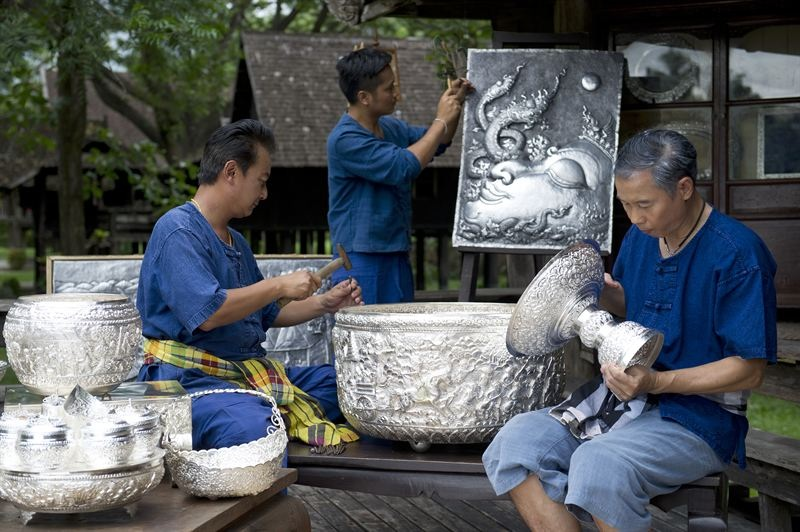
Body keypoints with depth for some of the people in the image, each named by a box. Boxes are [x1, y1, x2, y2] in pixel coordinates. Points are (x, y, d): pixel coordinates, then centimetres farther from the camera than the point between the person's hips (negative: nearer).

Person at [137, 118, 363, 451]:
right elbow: (206, 314, -22)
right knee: (257, 431, -37)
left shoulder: (237, 242, 22)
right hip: (189, 378, -9)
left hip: (248, 371, 10)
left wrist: (323, 304, 15)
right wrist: (280, 286, -14)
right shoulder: (177, 231, -10)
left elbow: (267, 314, 29)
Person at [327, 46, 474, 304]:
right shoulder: (345, 140, -17)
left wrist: (455, 104, 9)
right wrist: (441, 120, -12)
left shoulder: (391, 128, 9)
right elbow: (404, 166, -23)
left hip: (397, 259, 8)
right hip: (362, 264, -8)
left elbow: (436, 144, 27)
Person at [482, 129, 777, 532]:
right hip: (628, 398, 8)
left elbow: (749, 370, -15)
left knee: (598, 463, -35)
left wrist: (655, 382, -24)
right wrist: (604, 293, 2)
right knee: (514, 442, -14)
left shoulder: (737, 253, -14)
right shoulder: (640, 237, 9)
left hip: (699, 417, -7)